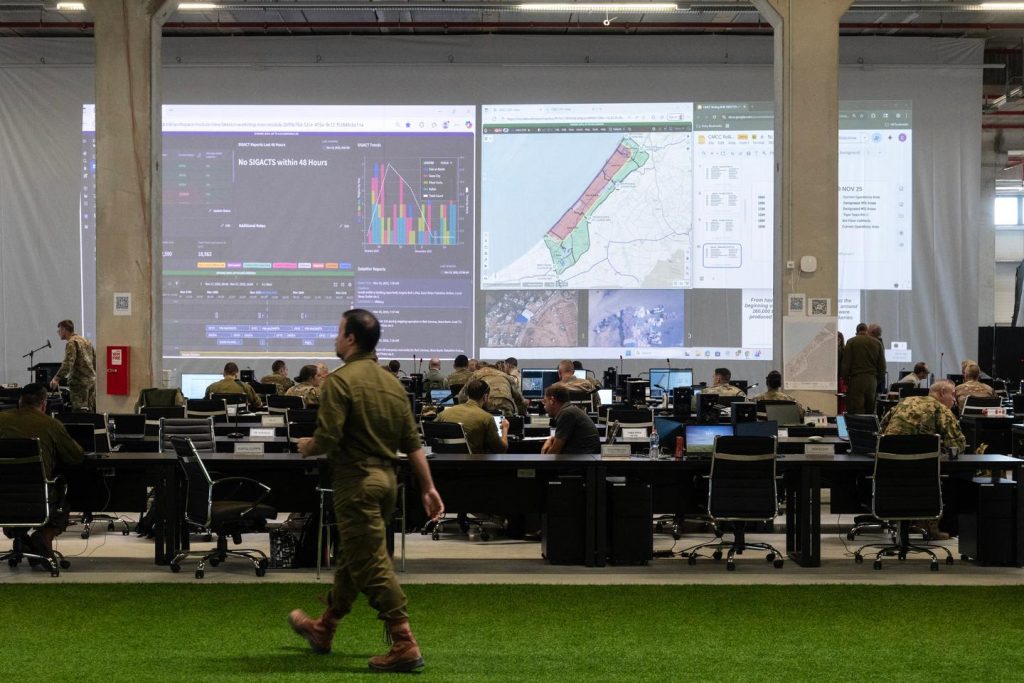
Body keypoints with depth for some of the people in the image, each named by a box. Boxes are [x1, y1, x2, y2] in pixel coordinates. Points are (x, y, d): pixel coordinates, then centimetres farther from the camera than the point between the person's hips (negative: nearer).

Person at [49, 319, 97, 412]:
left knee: (79, 412, -8)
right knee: (91, 411, 8)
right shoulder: (85, 341, 16)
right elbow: (95, 360, 19)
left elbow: (68, 364, -22)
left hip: (79, 381, -8)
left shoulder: (72, 343, -10)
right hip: (92, 380, 8)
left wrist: (56, 379, -24)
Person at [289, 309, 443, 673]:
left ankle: (405, 646, -9)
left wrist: (306, 447, 1)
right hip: (387, 477, 9)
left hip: (357, 480, -9)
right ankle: (323, 629, 37)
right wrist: (429, 487, 12)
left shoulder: (341, 380, -14)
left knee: (372, 565, -6)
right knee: (352, 558, 20)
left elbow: (327, 439, -20)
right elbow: (413, 442, 10)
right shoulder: (392, 383, 10)